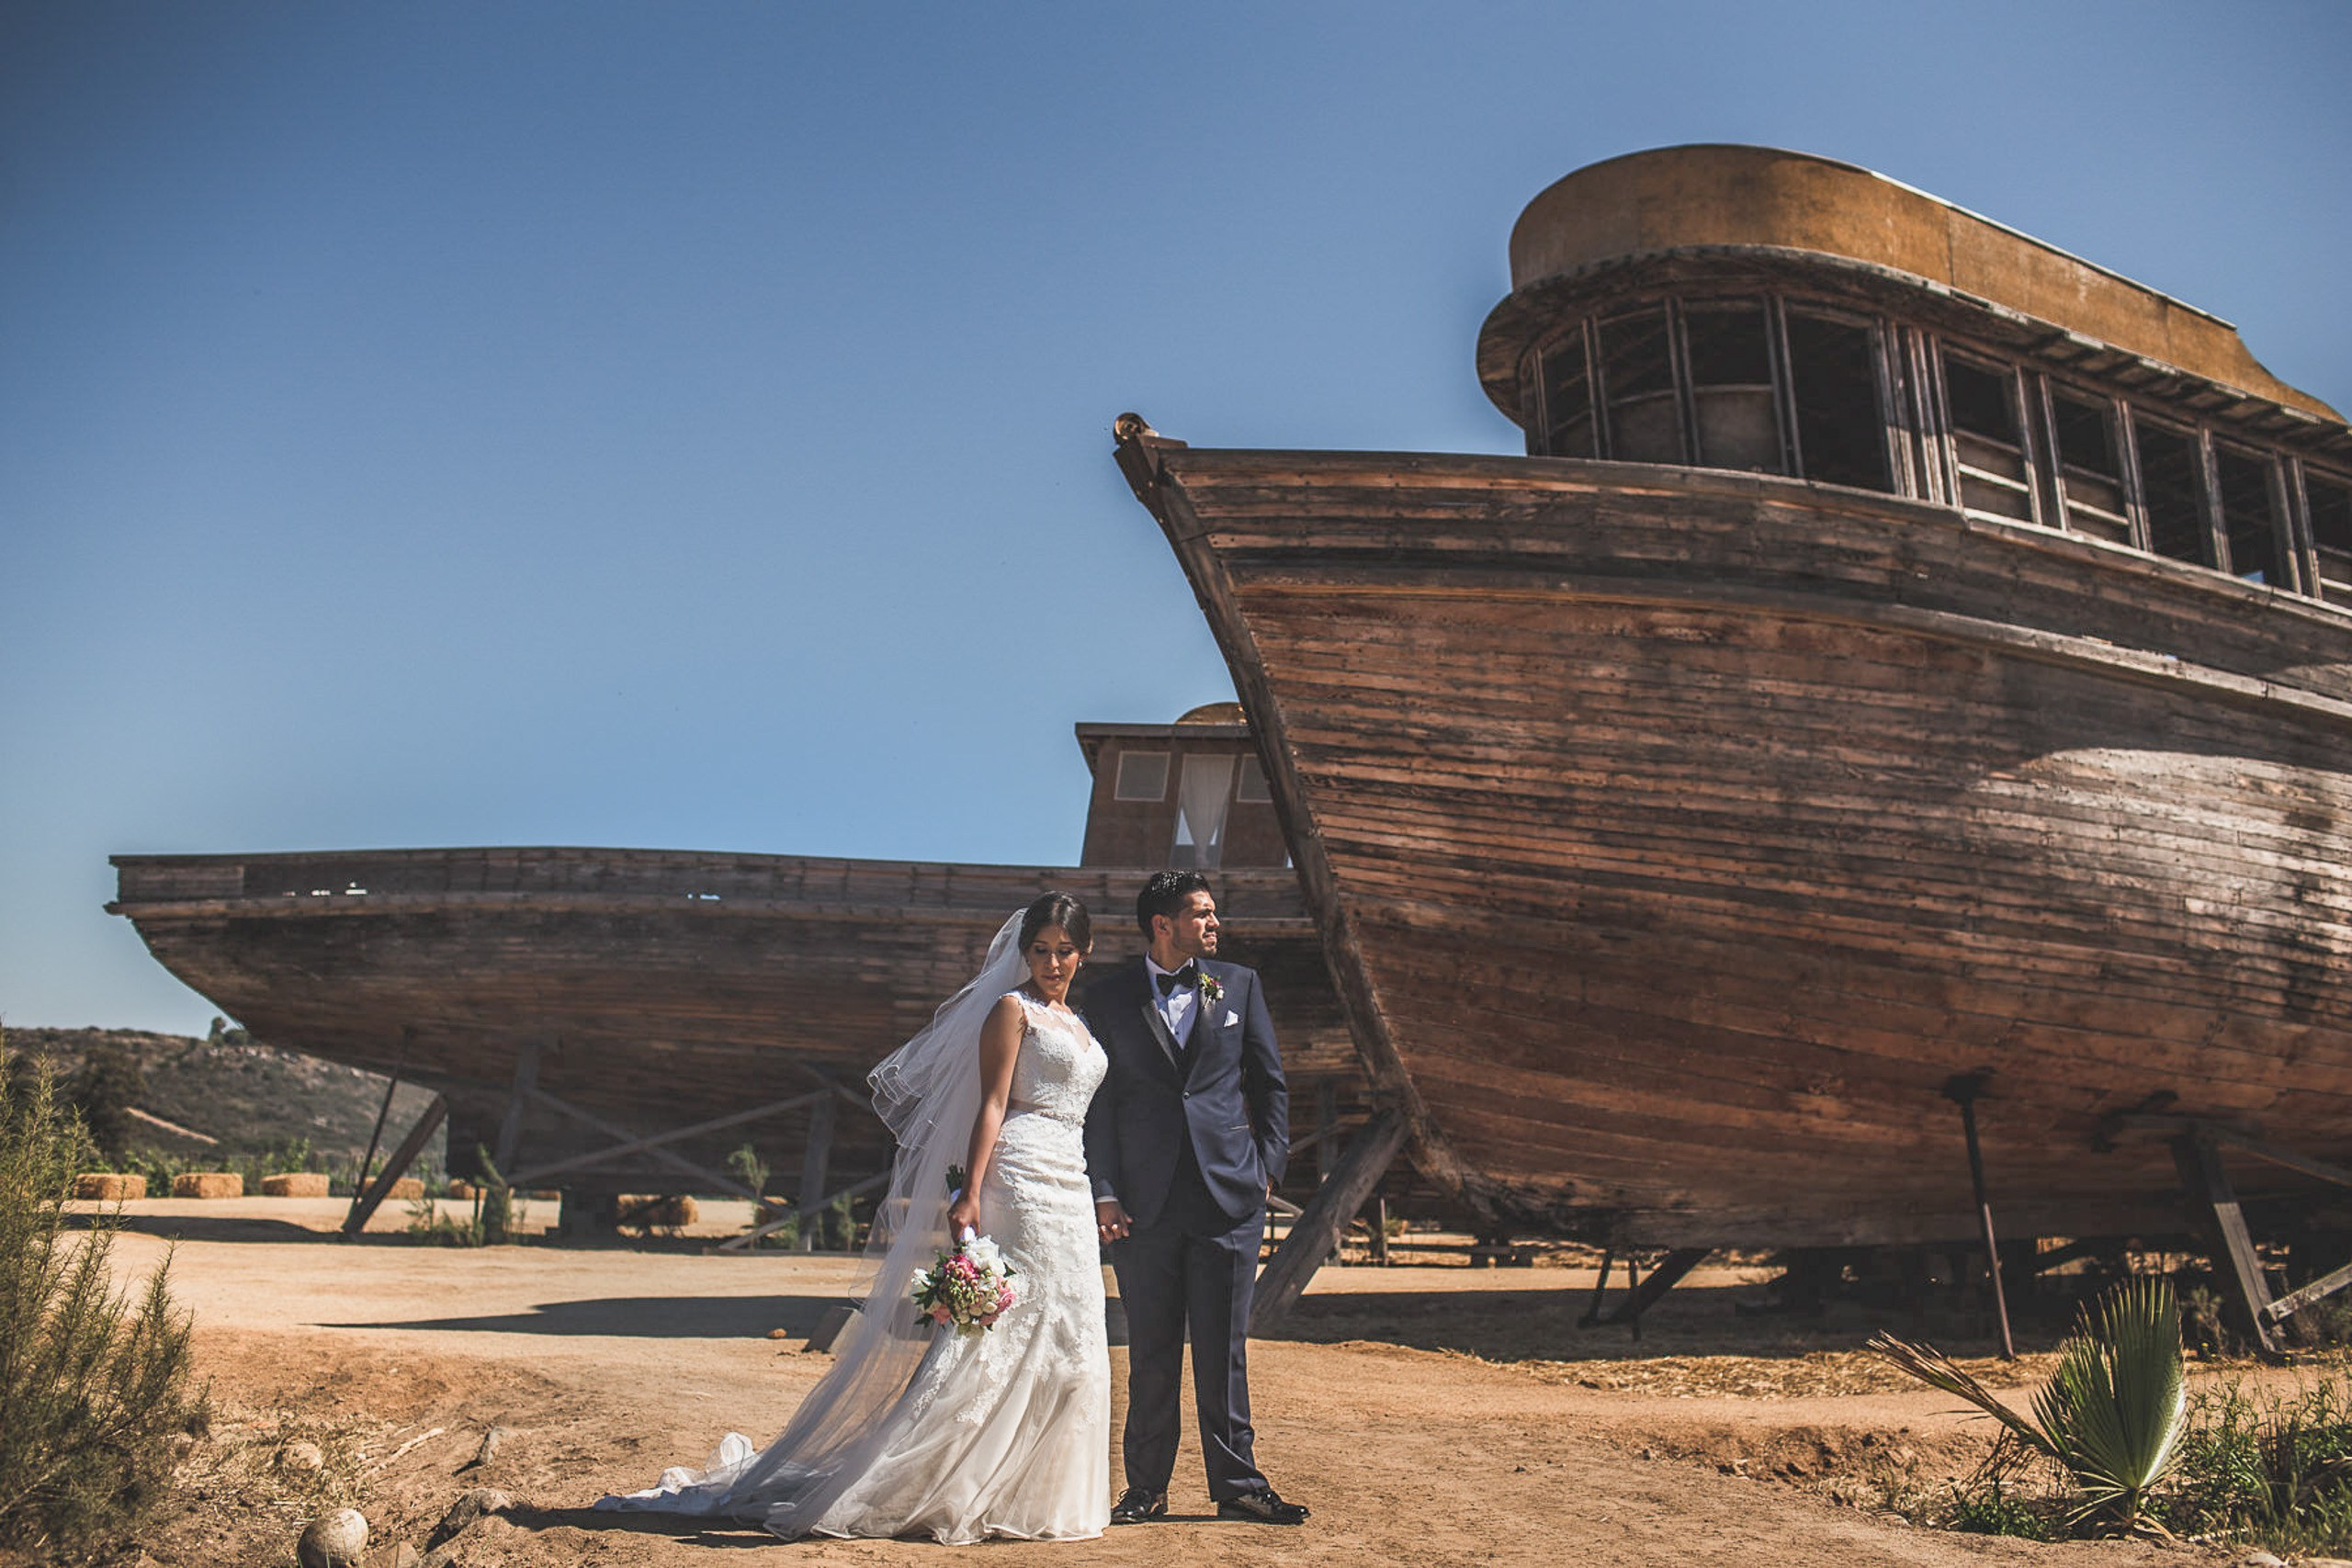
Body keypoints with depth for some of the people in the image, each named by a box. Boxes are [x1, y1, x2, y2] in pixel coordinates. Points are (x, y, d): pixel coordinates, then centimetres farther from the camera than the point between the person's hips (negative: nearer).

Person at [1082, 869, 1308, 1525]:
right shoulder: (1108, 996, 3)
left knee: (1224, 1347, 6)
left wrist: (1269, 1167, 4)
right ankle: (1146, 1488, 20)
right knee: (1151, 1351, 8)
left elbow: (1271, 1083, 12)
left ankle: (1236, 1483, 18)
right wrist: (1105, 1193, -5)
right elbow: (1097, 1101, 2)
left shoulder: (1239, 984, 8)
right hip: (1144, 1199, -1)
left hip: (1229, 1192, 1)